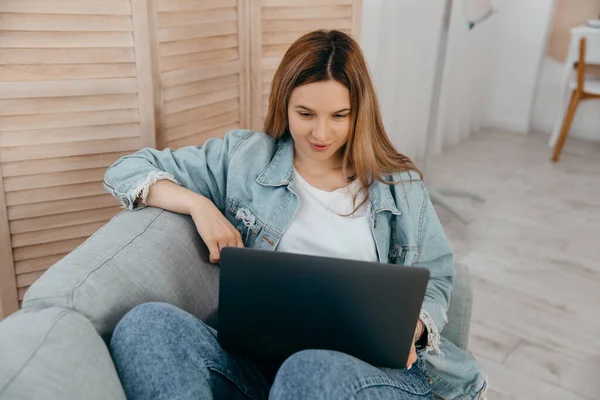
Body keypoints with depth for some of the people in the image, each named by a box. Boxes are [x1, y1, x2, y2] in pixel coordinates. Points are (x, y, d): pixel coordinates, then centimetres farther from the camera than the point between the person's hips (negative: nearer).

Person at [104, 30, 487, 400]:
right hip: (261, 357, 3)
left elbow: (434, 281, 15)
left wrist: (408, 328, -8)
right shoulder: (244, 158, 9)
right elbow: (126, 170, 12)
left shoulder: (400, 184, 11)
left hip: (370, 364, -2)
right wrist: (198, 204, -6)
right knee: (146, 324, -27)